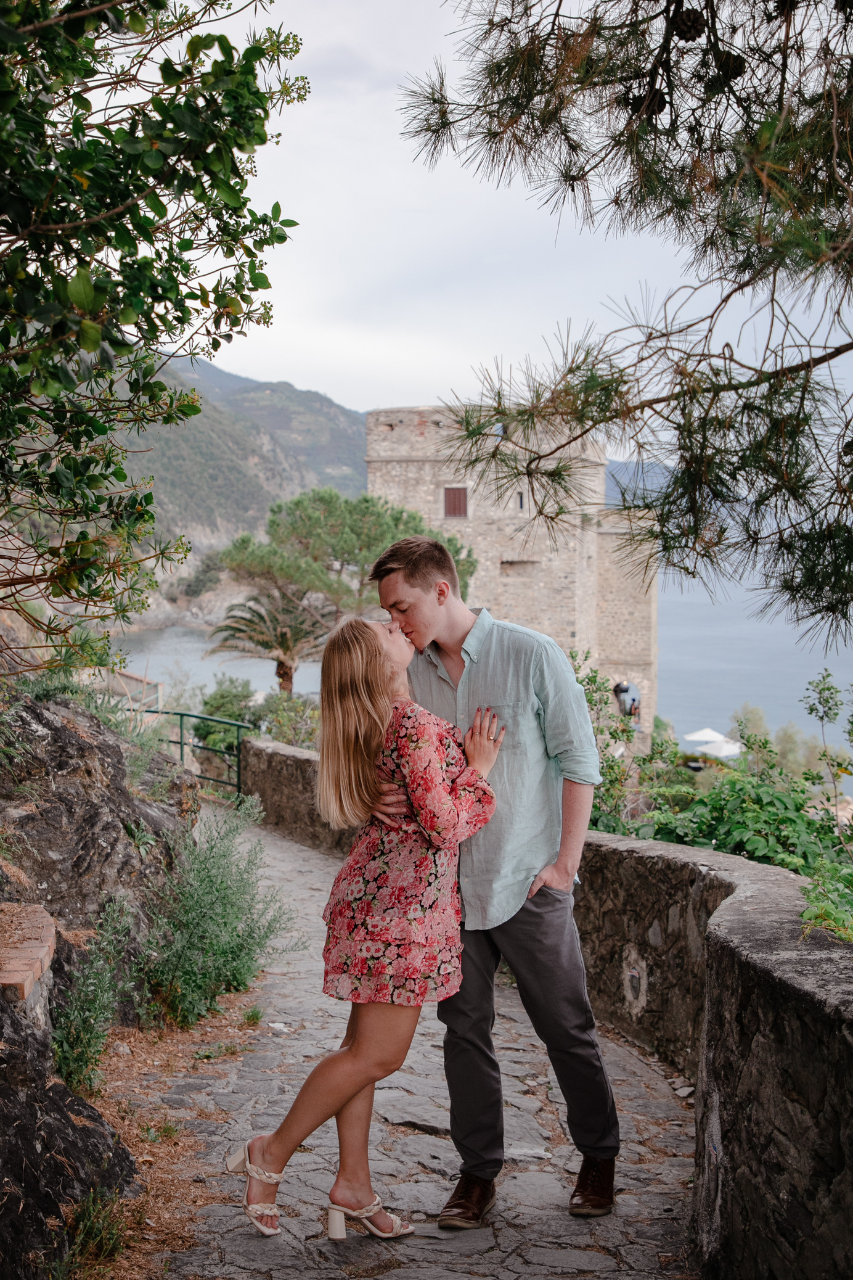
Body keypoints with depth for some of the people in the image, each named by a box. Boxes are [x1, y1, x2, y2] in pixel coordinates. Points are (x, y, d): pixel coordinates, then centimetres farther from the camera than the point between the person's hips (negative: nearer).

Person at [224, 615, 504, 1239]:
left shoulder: (384, 721, 9)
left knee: (364, 1045, 13)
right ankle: (273, 1153, 11)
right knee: (377, 1054, 0)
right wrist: (479, 768, -8)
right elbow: (445, 825, -20)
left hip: (379, 892, 10)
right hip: (403, 902, -10)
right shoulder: (417, 727, -20)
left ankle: (353, 1183, 21)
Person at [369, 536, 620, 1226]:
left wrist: (566, 863, -9)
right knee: (465, 1028, 8)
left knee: (567, 1027, 8)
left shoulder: (532, 656, -8)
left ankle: (599, 1156, 26)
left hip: (528, 881, -4)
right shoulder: (410, 675, 5)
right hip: (448, 882, 4)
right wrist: (386, 796, -9)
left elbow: (580, 760, -6)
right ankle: (479, 1170, 22)